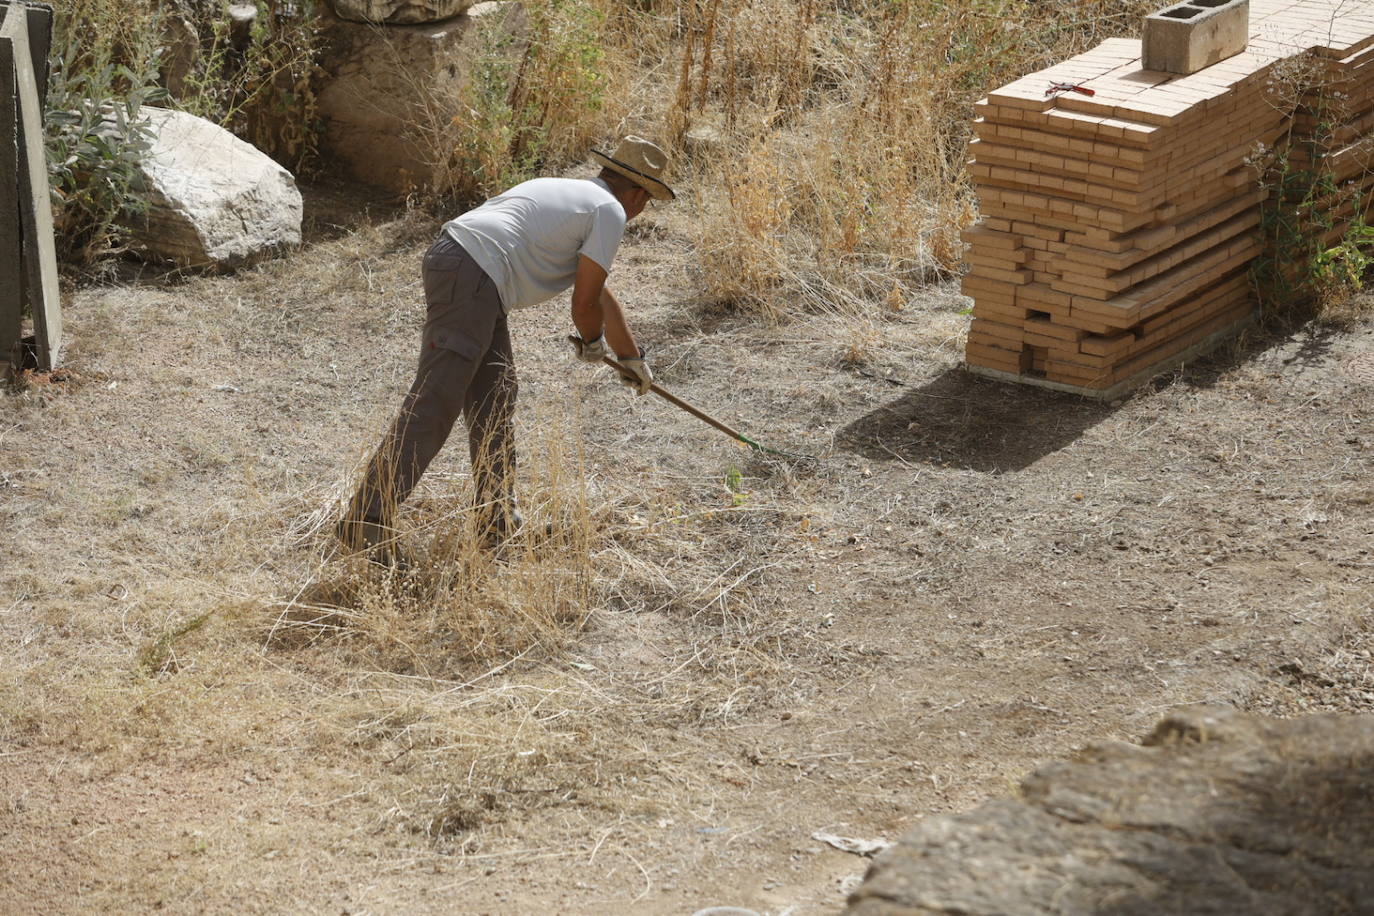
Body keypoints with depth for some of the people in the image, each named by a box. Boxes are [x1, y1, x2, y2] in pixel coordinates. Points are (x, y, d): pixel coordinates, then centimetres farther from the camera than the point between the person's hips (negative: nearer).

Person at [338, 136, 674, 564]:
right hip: (470, 276, -10)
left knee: (494, 400, 15)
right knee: (433, 407, -12)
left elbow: (602, 295, 42)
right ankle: (367, 519, -15)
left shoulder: (571, 192, 31)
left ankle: (498, 523, 20)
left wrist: (632, 356, 51)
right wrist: (593, 342, 22)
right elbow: (585, 301, 0)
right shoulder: (609, 211, 2)